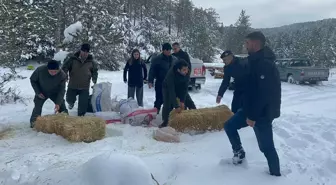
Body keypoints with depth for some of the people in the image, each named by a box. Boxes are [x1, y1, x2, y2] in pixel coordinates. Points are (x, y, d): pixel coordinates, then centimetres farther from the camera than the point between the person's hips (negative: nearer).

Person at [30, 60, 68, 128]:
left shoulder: (62, 75, -31)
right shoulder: (40, 70, -32)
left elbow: (62, 90, -24)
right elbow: (33, 80, -11)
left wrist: (58, 103, -33)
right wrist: (38, 92, -17)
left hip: (55, 93, 0)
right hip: (41, 92, 0)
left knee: (62, 106, -1)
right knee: (37, 106, -7)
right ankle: (34, 121, 13)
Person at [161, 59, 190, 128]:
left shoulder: (186, 73, -29)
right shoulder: (171, 74, -40)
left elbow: (185, 88, -23)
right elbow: (171, 91, -41)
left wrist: (182, 101, -29)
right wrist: (176, 106, -43)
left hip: (180, 88, 4)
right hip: (168, 88, -4)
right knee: (167, 105, -16)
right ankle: (165, 122, 2)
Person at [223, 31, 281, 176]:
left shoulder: (265, 64, -22)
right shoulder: (256, 61, 11)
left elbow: (264, 93, -27)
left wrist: (253, 116, -24)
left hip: (262, 112, -9)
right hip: (251, 108, 9)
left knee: (266, 146, 3)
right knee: (230, 126, 14)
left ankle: (275, 173, 21)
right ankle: (239, 152, 30)